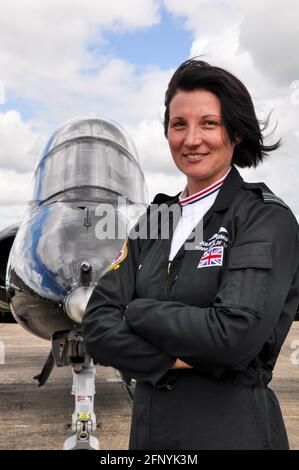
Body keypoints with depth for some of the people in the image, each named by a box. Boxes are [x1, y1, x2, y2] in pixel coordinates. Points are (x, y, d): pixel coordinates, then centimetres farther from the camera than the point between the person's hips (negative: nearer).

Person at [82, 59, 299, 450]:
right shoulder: (155, 220, 4)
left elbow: (236, 335, -25)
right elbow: (97, 325, -4)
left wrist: (137, 312, -12)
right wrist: (173, 360, -19)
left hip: (232, 428, -5)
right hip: (149, 427, 5)